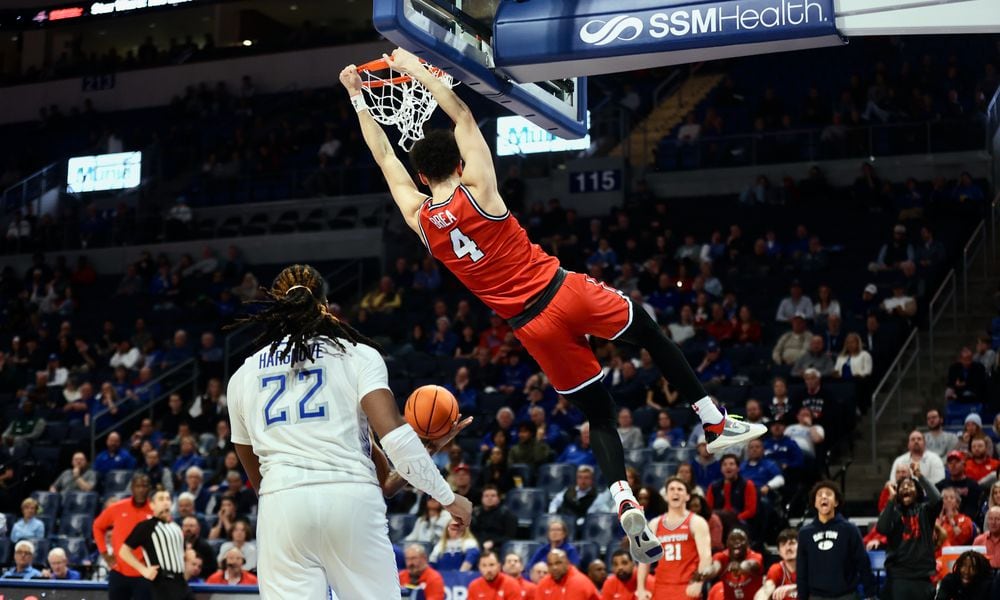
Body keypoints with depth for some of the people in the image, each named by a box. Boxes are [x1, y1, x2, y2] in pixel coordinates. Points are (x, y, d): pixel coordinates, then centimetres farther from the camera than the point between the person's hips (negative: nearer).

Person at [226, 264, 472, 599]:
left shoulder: (243, 375, 18)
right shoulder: (357, 354, 9)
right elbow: (393, 434, -4)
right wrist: (447, 497, 2)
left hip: (281, 505, 2)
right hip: (351, 498, -2)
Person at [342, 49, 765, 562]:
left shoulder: (420, 220, -2)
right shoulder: (477, 190, -9)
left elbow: (385, 159, 12)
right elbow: (463, 115, 2)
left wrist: (358, 98, 20)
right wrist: (418, 71, 9)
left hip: (532, 327, 3)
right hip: (564, 290, -3)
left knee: (598, 413, 12)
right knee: (650, 332, 22)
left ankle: (624, 501, -6)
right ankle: (715, 422, 21)